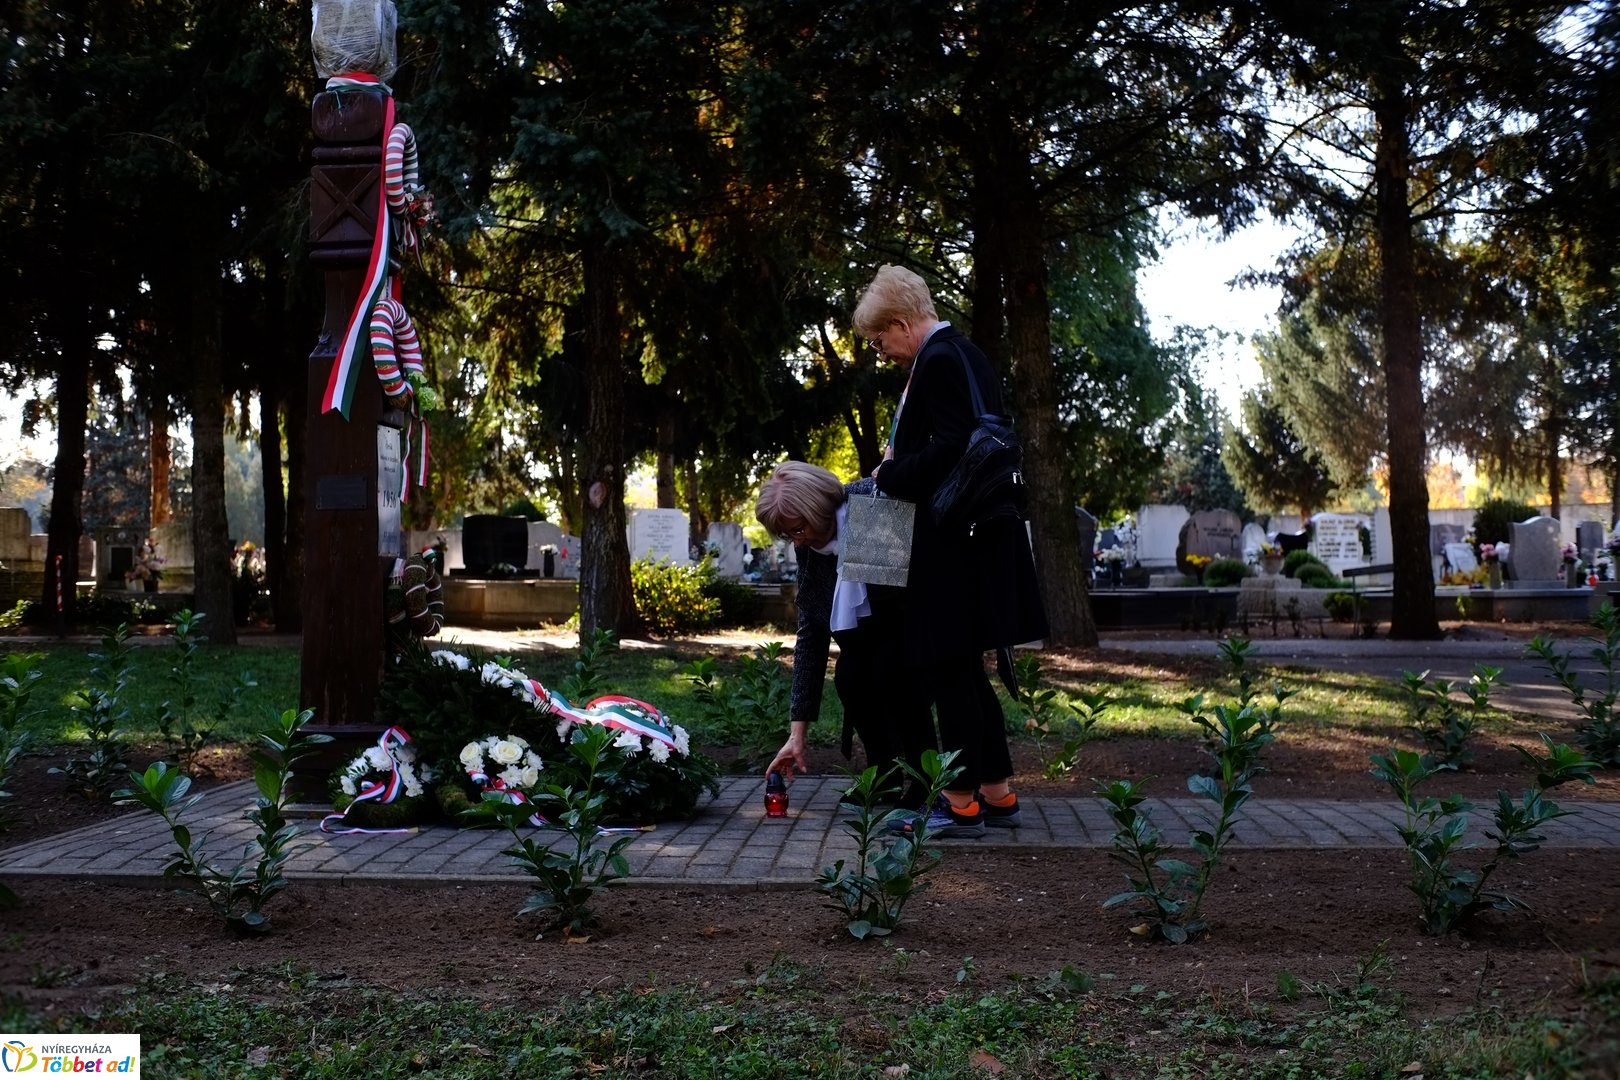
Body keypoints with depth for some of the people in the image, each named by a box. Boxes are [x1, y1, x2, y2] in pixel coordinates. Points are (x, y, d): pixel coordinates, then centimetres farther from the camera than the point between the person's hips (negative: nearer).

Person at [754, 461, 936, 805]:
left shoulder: (873, 500, -31)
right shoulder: (807, 550, -11)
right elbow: (810, 635, -9)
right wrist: (797, 732, -10)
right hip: (873, 618, 5)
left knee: (889, 670, -25)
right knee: (850, 676, -16)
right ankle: (883, 774, 3)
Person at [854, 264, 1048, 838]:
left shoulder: (937, 361, -15)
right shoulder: (965, 354, 15)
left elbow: (949, 451, -23)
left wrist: (889, 474, -10)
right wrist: (901, 464, 11)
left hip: (950, 542, -10)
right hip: (977, 536, 10)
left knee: (946, 667, -2)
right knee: (964, 669, 15)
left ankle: (962, 804, 6)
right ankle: (998, 794, 21)